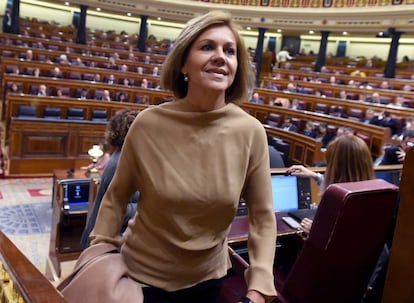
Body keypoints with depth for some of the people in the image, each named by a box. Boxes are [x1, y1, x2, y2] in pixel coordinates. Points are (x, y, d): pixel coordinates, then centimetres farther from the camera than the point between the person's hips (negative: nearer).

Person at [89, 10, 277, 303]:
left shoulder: (251, 132, -16)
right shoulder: (148, 124, -18)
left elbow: (262, 216, -9)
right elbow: (117, 196, -5)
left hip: (207, 278, 2)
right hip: (142, 274, -1)